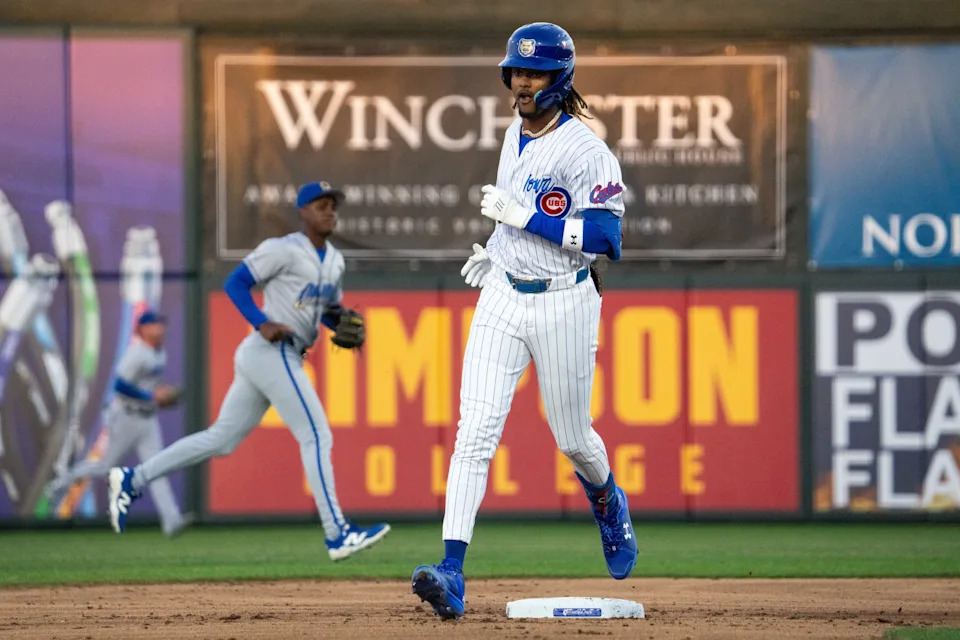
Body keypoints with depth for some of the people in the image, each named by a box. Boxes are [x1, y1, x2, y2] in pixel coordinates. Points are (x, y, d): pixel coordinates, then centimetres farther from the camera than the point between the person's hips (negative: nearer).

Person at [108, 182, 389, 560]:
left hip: (286, 357, 9)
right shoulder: (283, 249, -8)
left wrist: (347, 325, 5)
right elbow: (235, 283, -8)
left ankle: (133, 480, 14)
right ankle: (337, 535, -10)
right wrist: (262, 323, -21)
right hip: (273, 354, -9)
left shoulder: (334, 260, 17)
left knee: (221, 439, 11)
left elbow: (331, 309, 27)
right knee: (316, 437, -10)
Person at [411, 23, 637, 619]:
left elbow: (605, 237, -23)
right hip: (503, 297, 5)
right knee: (476, 431, -9)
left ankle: (609, 504, 48)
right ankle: (452, 573, -18)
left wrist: (525, 216, -25)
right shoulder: (517, 135, 7)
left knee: (573, 437, 11)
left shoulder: (584, 150, -16)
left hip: (565, 305, -5)